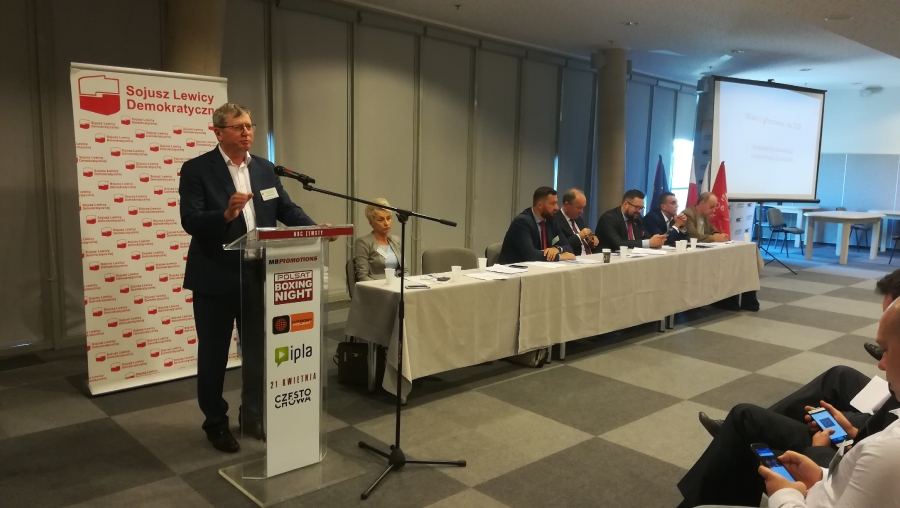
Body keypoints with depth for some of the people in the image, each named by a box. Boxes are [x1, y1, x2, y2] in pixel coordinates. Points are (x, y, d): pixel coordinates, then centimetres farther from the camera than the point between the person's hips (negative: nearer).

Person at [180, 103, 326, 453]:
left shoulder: (265, 169, 7)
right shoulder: (197, 170, -8)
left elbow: (288, 209, 2)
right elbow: (190, 221, -18)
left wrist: (315, 228, -16)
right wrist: (226, 214, -35)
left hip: (258, 275, 5)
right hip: (215, 278, -4)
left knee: (258, 350, 14)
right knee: (213, 354, 9)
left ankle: (253, 416, 32)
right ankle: (215, 423, 27)